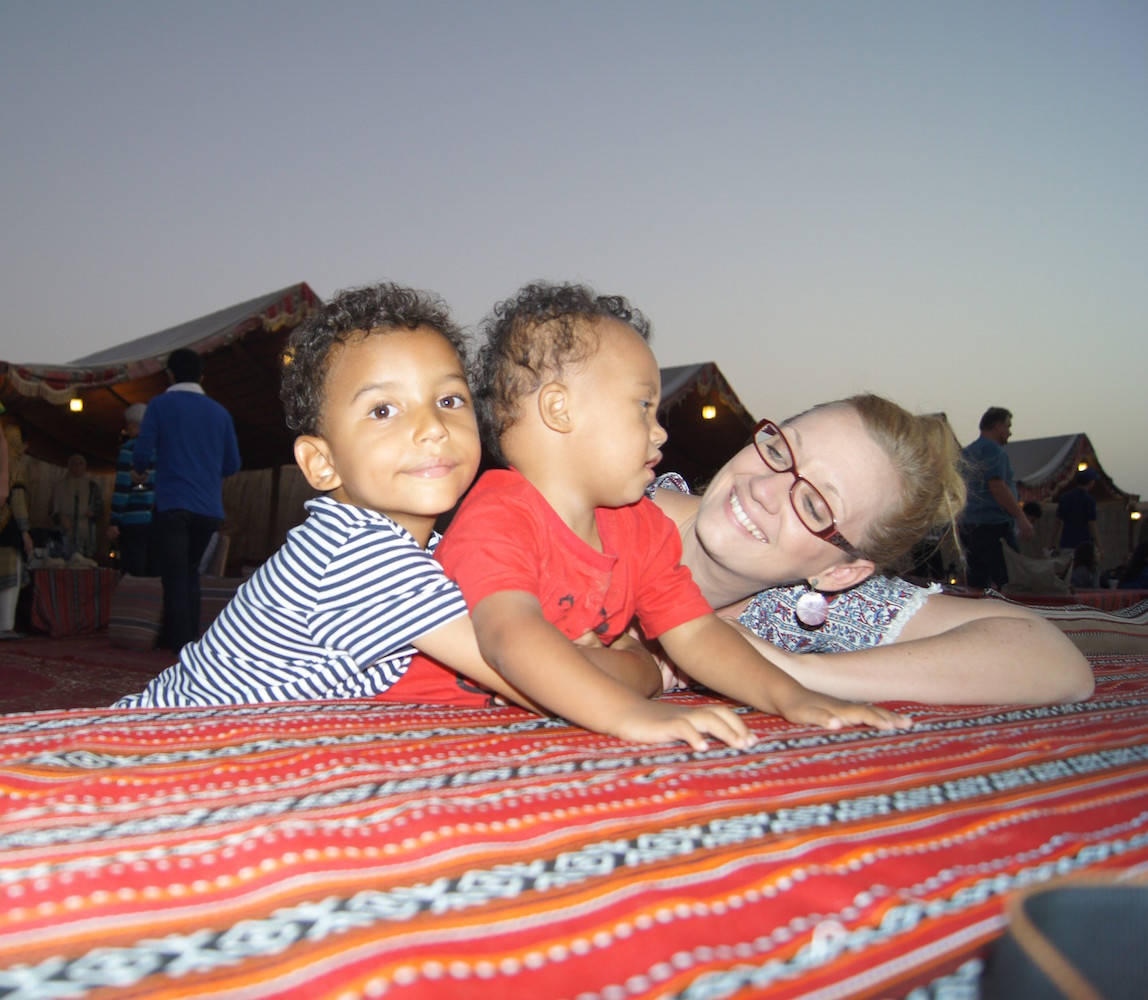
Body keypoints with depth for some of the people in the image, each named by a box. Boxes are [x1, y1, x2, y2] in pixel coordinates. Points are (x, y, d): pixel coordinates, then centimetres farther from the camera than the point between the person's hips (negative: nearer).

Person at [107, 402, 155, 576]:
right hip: (158, 522, 5)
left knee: (133, 575, -4)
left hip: (134, 521, -5)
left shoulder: (128, 449, -4)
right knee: (154, 574, 7)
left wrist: (113, 522, -7)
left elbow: (122, 488, -9)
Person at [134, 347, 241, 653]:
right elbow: (232, 464, 13)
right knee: (190, 572, 21)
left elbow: (142, 452, -7)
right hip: (210, 509, 4)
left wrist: (138, 472, 15)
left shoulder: (160, 405, 1)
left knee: (175, 581, -3)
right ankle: (192, 636, 16)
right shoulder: (219, 412, 11)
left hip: (172, 505, -4)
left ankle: (183, 648, -8)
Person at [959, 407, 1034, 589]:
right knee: (1009, 582, -9)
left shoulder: (967, 451, 19)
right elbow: (997, 487, -18)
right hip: (993, 525, -9)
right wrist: (1021, 516, -16)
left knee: (976, 585, 9)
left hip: (969, 524, 9)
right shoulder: (993, 449, -9)